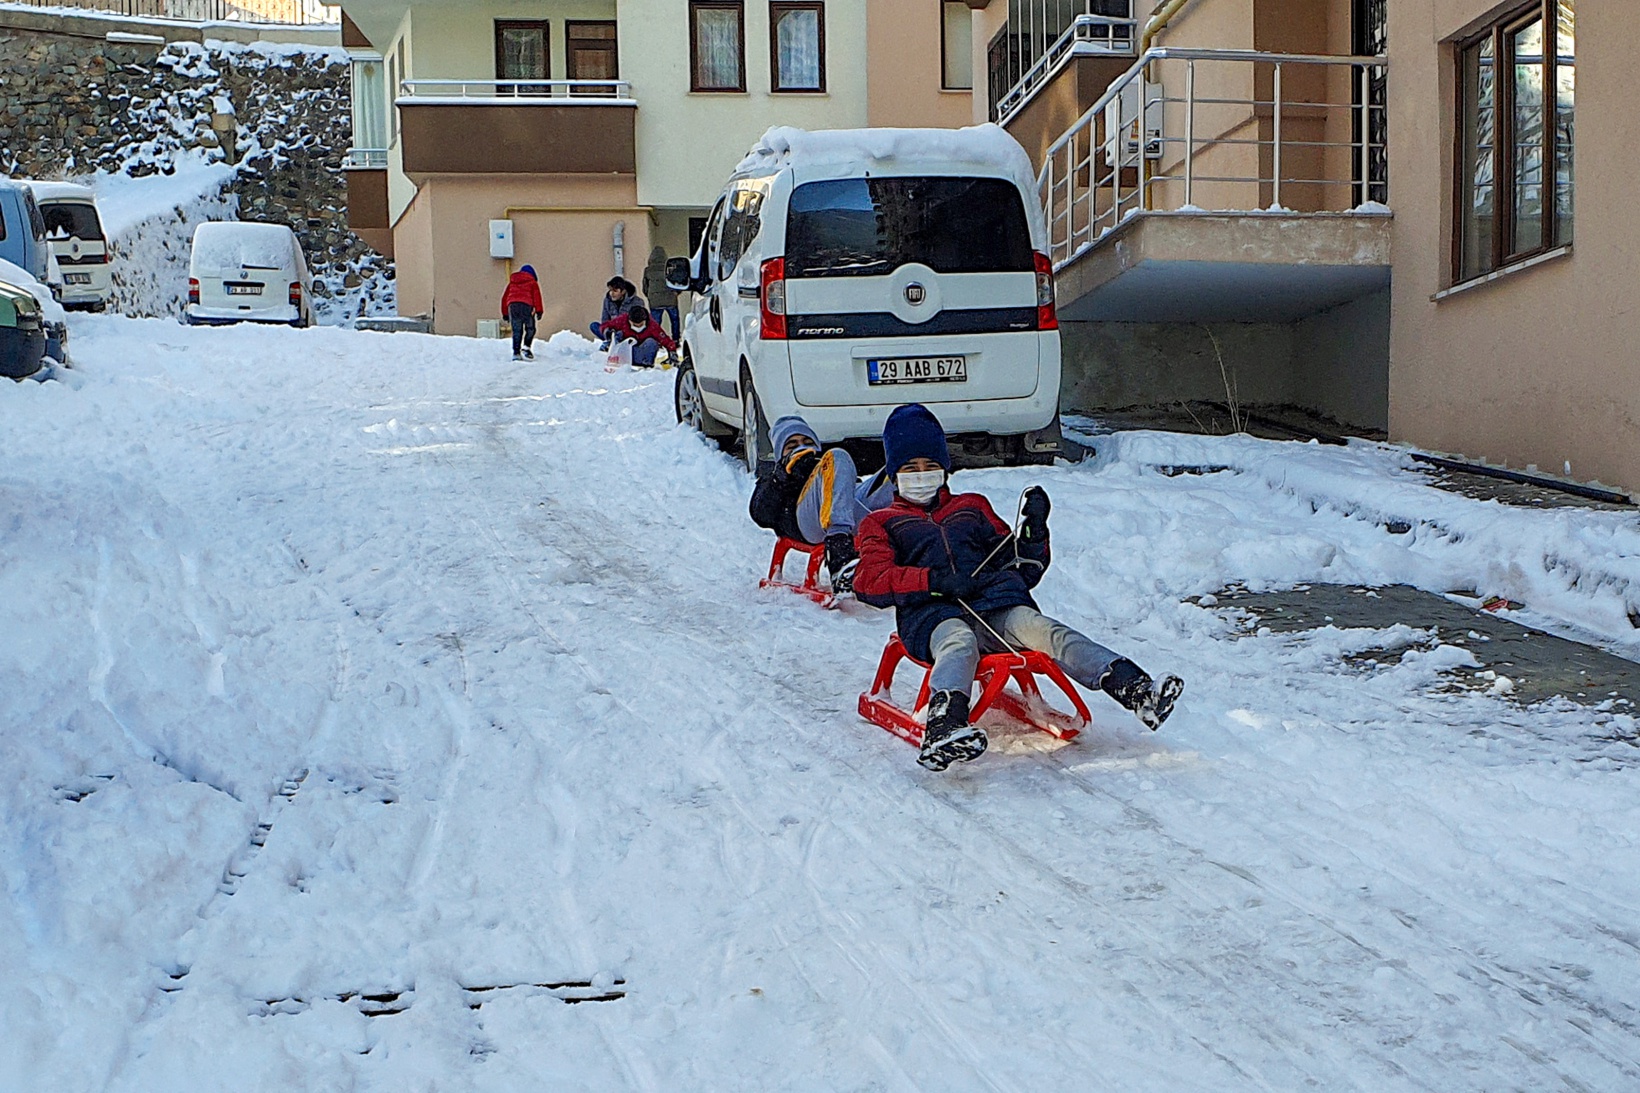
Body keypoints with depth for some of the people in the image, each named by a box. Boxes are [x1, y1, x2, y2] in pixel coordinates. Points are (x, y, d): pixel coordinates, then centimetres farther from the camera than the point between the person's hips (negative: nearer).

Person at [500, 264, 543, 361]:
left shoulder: (512, 282, 27)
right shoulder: (532, 282, 16)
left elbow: (504, 298, 24)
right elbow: (536, 295, 0)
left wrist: (505, 313, 26)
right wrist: (538, 311, -5)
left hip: (512, 305, 3)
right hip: (526, 305, -3)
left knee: (516, 331, 7)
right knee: (530, 329, 9)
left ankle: (516, 353, 0)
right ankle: (526, 347, -9)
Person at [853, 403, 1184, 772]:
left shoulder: (973, 507, 36)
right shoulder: (881, 523, 27)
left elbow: (1020, 570, 30)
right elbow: (869, 581, 6)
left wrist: (1033, 532, 9)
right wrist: (933, 581, -10)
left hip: (998, 604, 2)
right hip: (933, 612, -2)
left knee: (1045, 630, -30)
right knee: (959, 642, -39)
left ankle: (1135, 688, -51)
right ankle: (944, 729, -67)